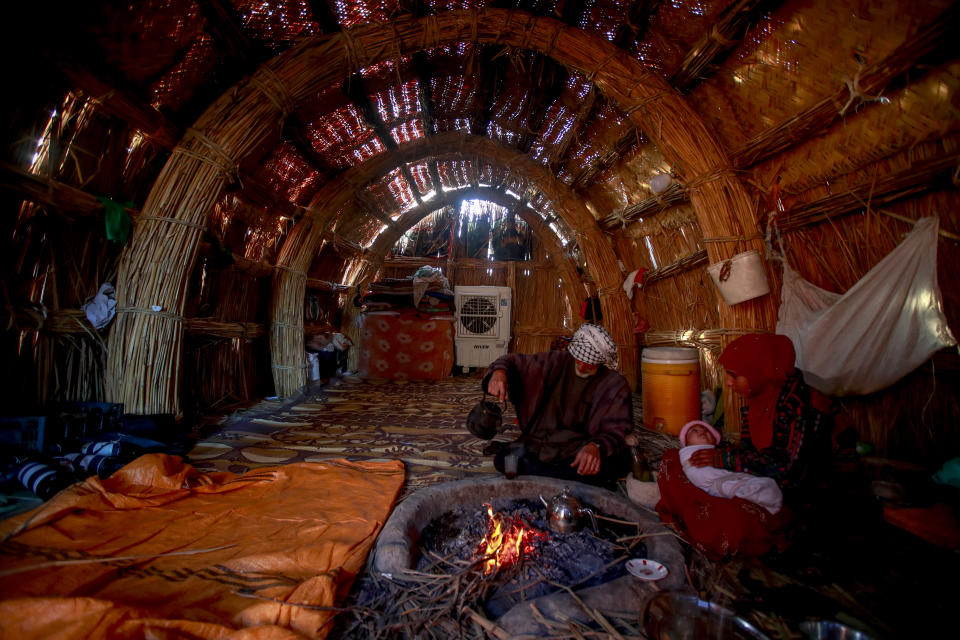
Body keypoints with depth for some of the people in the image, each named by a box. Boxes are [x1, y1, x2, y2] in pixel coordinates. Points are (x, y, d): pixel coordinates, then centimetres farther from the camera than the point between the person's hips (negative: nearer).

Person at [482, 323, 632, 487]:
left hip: (578, 453, -2)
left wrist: (596, 446, -32)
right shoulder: (556, 362, 3)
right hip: (538, 442, 3)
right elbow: (514, 361, 10)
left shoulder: (615, 384, -2)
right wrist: (499, 372, -15)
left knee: (613, 465, -35)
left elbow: (616, 430, -8)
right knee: (502, 459, -24)